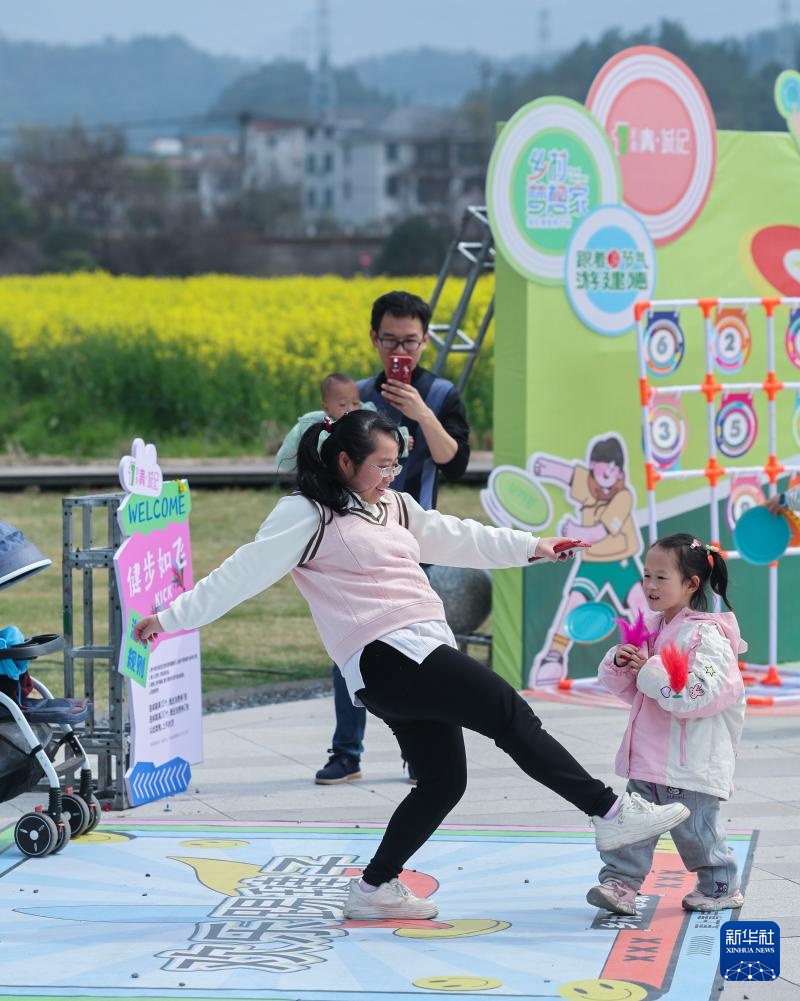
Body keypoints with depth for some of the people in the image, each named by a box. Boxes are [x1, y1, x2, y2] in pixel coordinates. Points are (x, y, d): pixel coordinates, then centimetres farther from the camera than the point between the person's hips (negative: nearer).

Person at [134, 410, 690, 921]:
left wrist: (530, 546, 27)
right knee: (512, 714, -14)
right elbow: (242, 574, -3)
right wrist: (172, 617, -5)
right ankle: (611, 812, -12)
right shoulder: (307, 515, -3)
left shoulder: (395, 507, 21)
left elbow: (457, 538, 29)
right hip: (387, 657, -9)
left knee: (442, 782, 10)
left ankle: (375, 888, 21)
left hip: (422, 657, 9)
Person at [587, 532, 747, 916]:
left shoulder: (706, 635, -15)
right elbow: (623, 685, 18)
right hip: (649, 758, 8)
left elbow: (699, 694, -26)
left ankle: (721, 887, 20)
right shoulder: (648, 628, 10)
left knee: (694, 828, 4)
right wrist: (619, 662, -6)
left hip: (691, 762, -7)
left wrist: (649, 671, -24)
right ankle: (620, 883, 5)